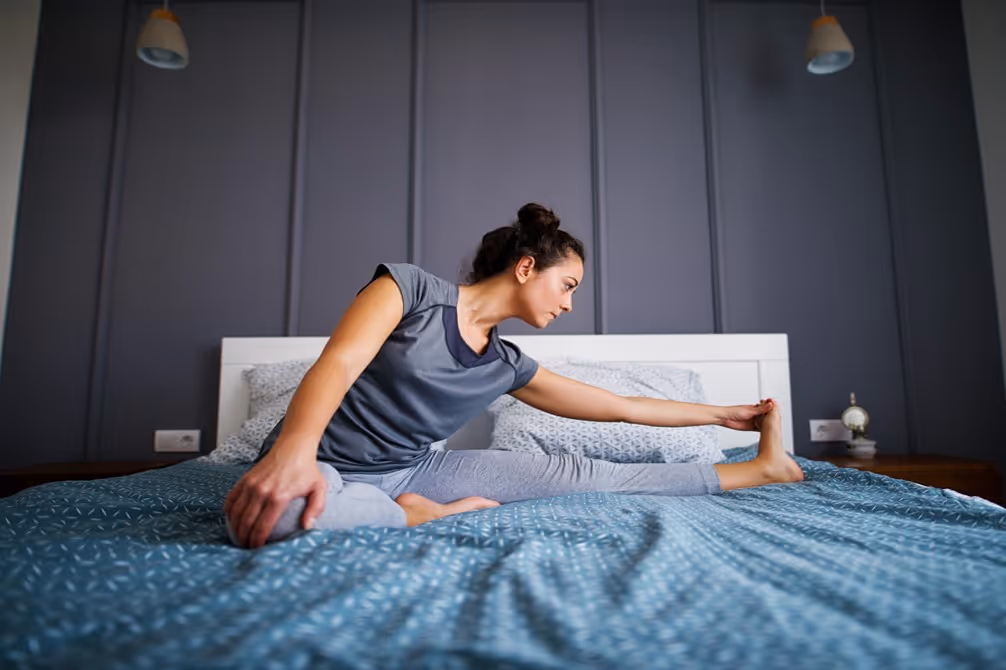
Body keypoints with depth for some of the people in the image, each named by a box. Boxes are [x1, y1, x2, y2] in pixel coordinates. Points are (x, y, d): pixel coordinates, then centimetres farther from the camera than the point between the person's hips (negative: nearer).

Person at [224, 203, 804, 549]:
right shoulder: (410, 286, -12)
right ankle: (422, 516, -17)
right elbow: (338, 363, -26)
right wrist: (293, 451, -46)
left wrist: (724, 415, 18)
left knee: (573, 473, -5)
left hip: (410, 473, 5)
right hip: (327, 467, -4)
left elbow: (620, 406, 11)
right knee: (277, 511, -43)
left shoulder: (507, 366, 3)